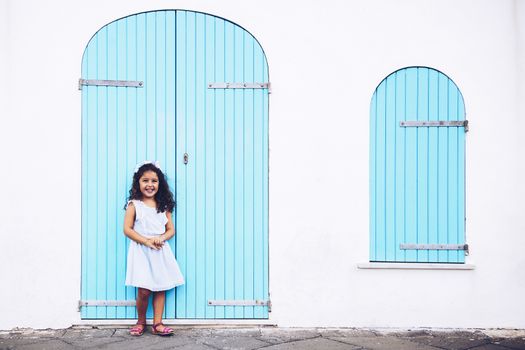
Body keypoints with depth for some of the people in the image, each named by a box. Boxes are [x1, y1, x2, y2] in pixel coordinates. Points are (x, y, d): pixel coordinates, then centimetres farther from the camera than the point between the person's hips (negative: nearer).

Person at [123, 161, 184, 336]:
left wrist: (161, 238, -13)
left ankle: (157, 323, 13)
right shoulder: (134, 205, -2)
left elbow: (171, 230, 8)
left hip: (160, 251, 4)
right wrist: (147, 241, -16)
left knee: (161, 287, 3)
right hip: (141, 251, -4)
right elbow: (127, 229, -7)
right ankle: (141, 322, 16)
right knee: (144, 290, -7)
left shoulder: (163, 206, 8)